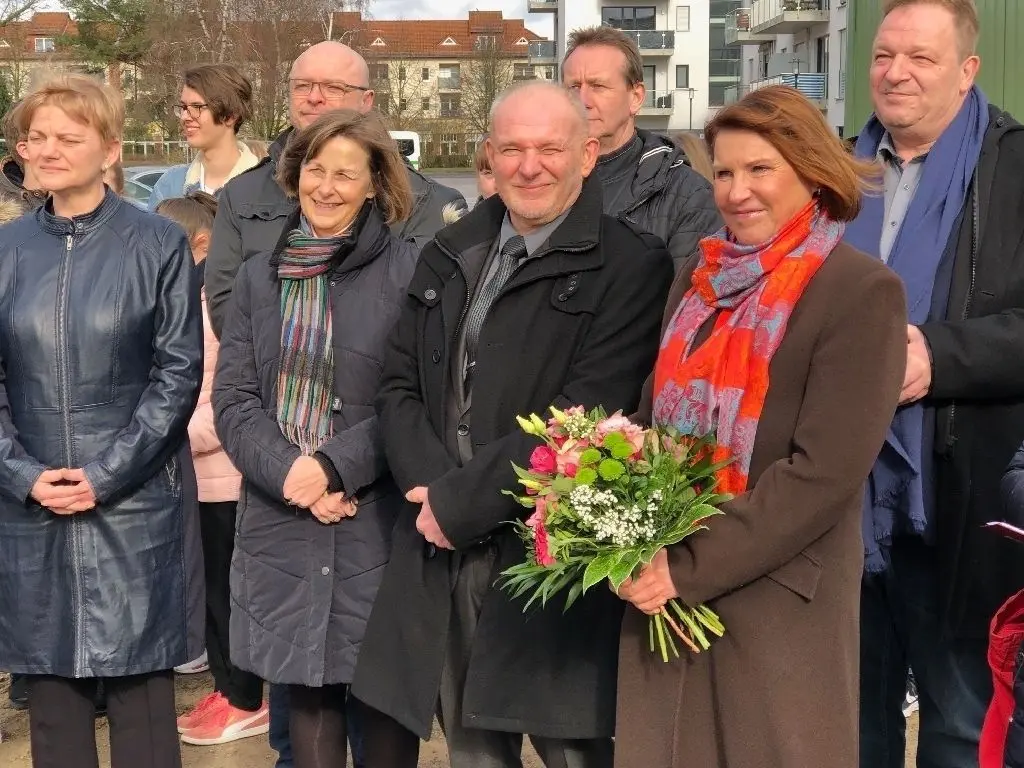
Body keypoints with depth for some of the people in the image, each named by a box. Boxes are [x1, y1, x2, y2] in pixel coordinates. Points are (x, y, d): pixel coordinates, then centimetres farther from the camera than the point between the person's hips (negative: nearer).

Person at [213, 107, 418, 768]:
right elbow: (233, 397, 5)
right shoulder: (261, 274, 9)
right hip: (280, 523, 4)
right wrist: (289, 473, -11)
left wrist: (333, 466, -16)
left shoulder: (408, 270, -5)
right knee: (305, 686, 11)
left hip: (375, 522, -4)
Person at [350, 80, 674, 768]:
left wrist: (459, 503, -14)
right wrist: (432, 487, -7)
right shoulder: (448, 256, 14)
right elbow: (400, 386, 11)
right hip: (442, 556, 6)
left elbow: (583, 415, -16)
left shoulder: (632, 265, -7)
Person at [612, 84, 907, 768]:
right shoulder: (701, 281, 10)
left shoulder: (861, 291, -9)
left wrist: (691, 569, -17)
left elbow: (826, 470, -16)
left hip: (778, 606, -5)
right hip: (662, 594, 6)